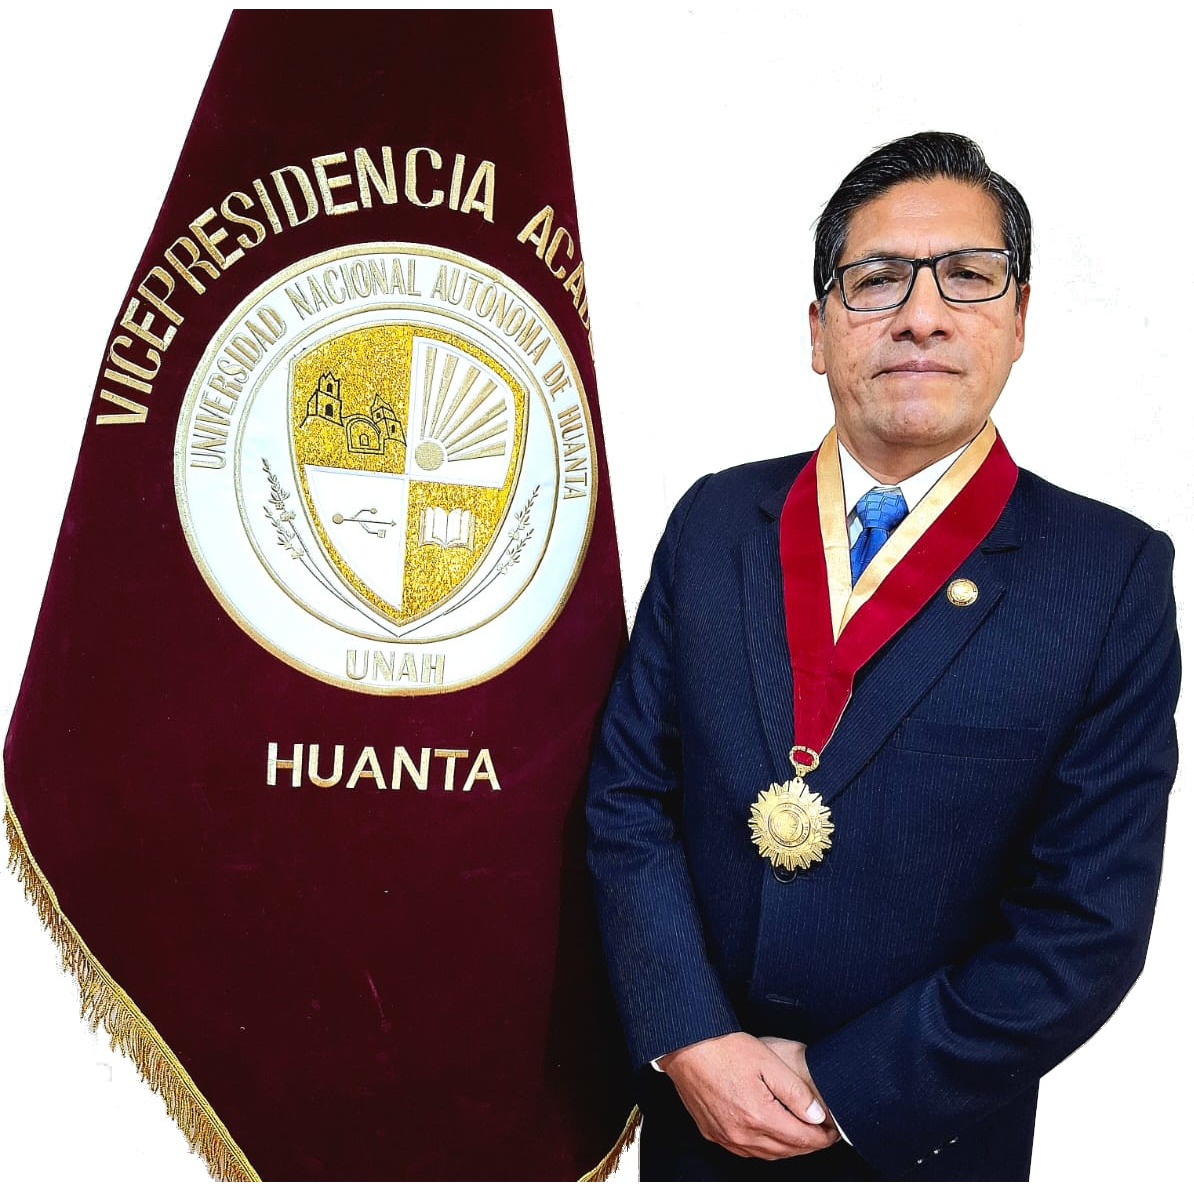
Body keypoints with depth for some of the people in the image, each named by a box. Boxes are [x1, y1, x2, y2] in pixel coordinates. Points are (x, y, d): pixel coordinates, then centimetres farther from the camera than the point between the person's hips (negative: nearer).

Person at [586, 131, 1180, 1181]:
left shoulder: (1113, 574, -13)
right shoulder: (715, 521, -4)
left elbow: (1087, 925, -14)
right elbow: (629, 792, -3)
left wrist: (845, 1088, -14)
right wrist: (689, 1040, -13)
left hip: (922, 1135, -2)